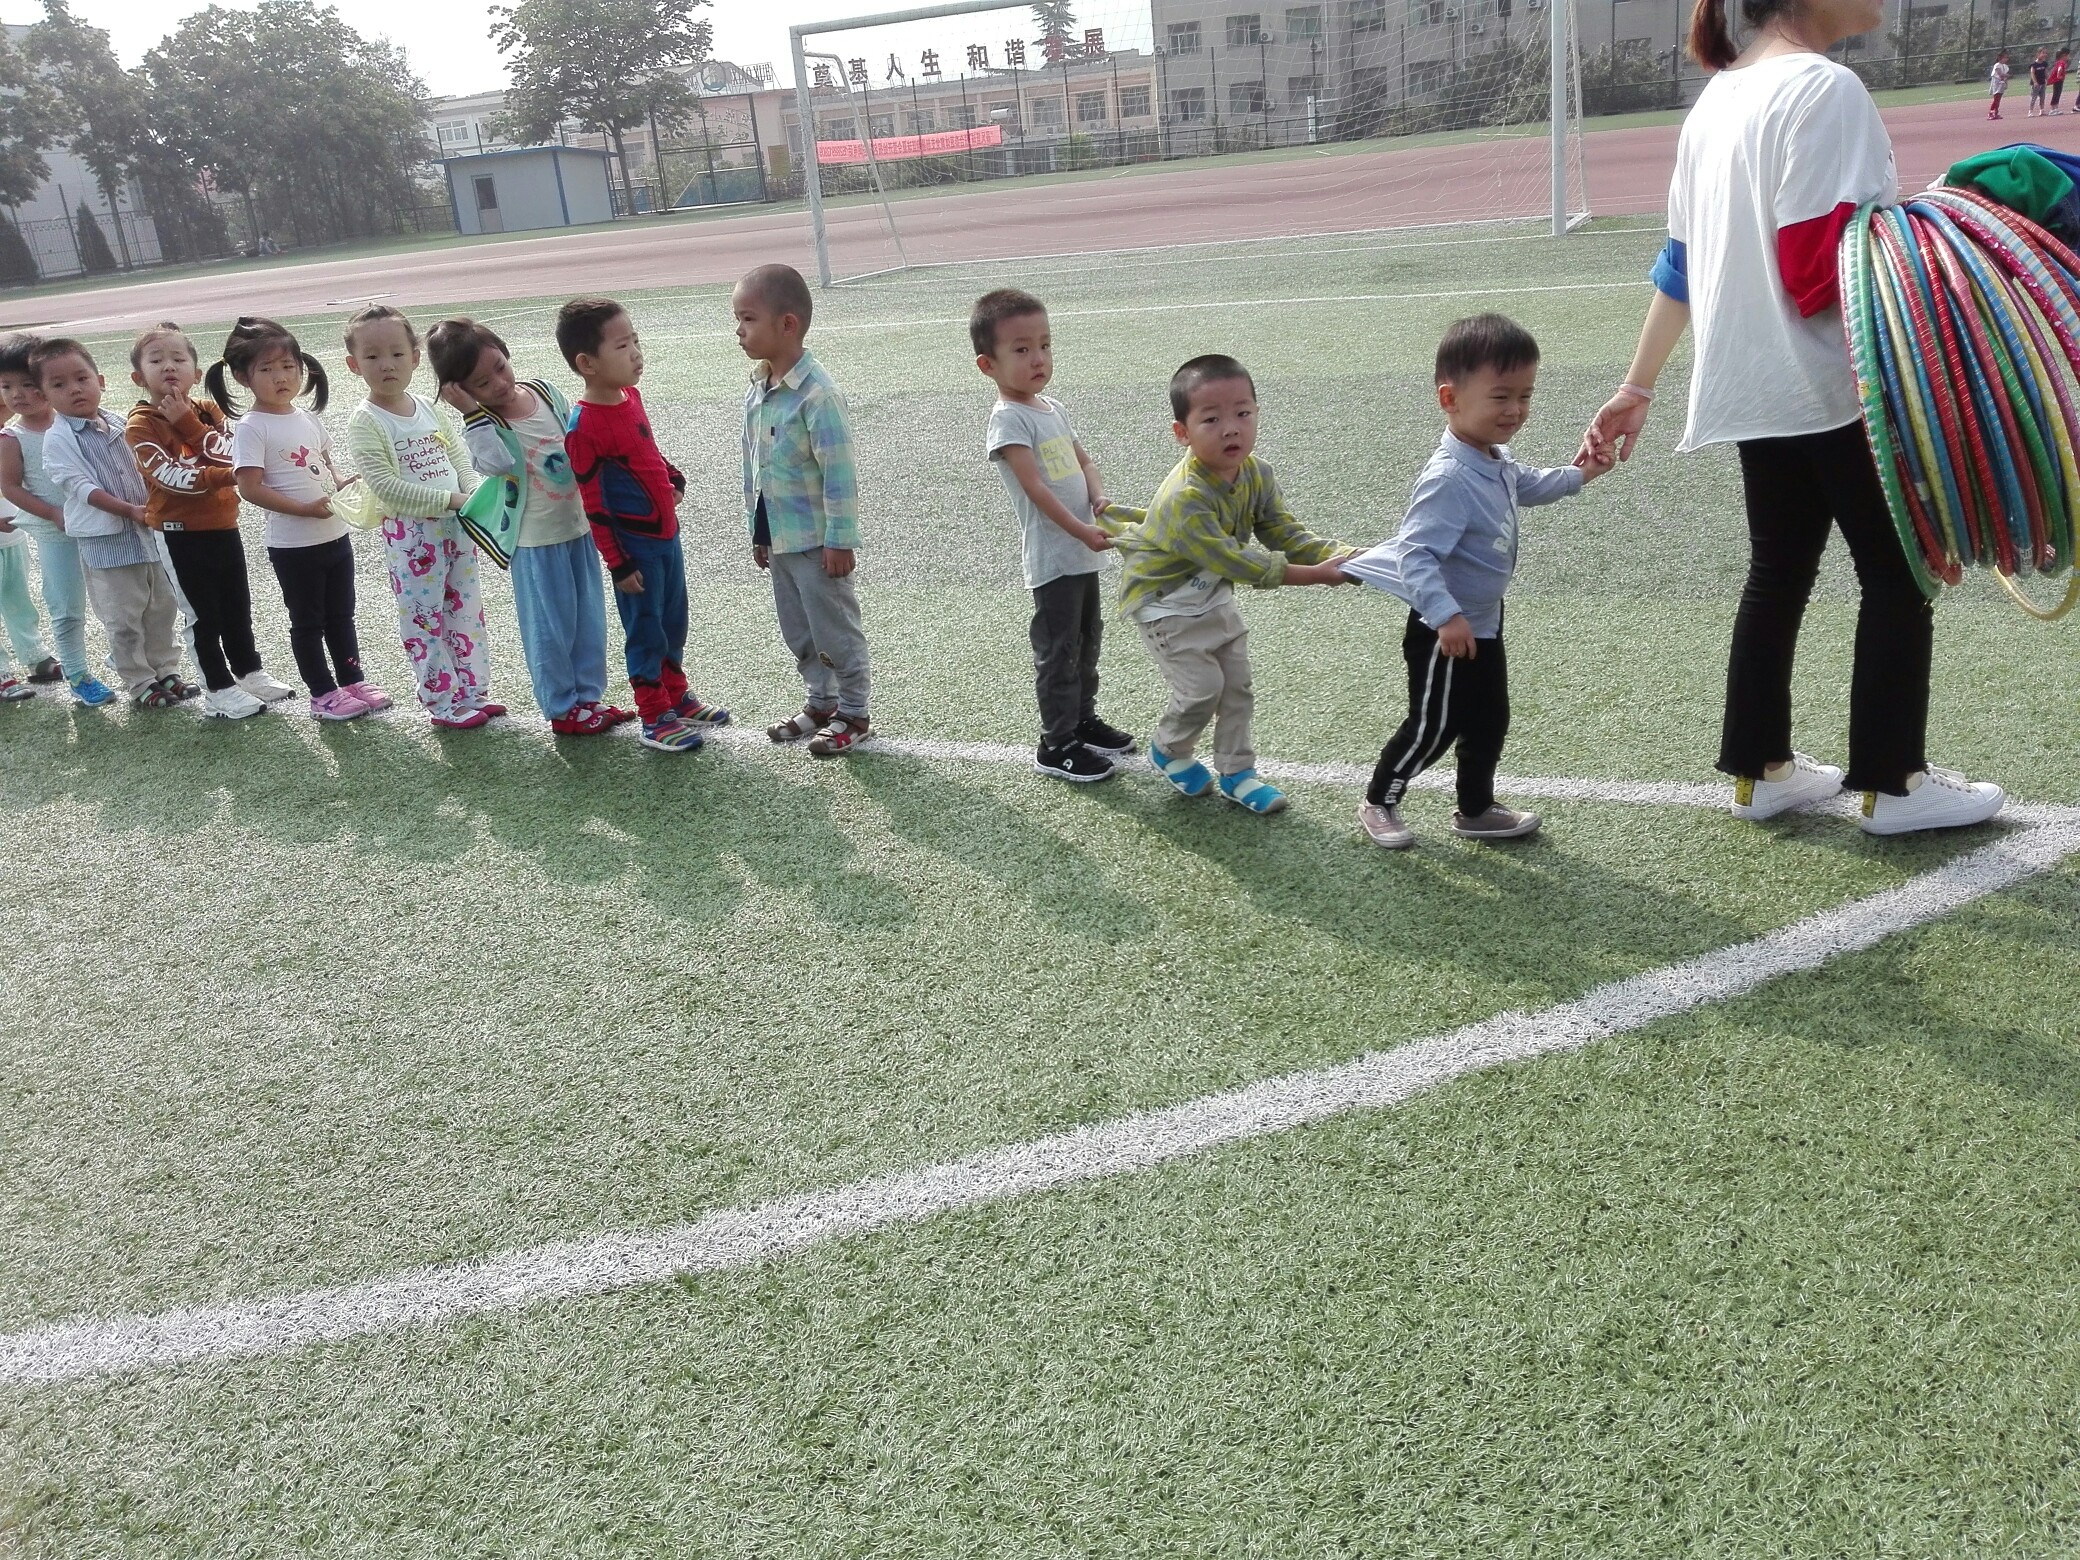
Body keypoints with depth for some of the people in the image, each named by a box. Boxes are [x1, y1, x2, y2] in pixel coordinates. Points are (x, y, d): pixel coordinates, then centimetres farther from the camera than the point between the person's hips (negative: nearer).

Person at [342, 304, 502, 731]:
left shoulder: (425, 408, 6)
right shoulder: (365, 423, -13)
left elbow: (455, 455, 13)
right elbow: (385, 486, -20)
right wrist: (448, 499, -22)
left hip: (455, 524, 6)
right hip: (409, 533, -6)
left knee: (467, 611, 14)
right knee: (423, 619, 2)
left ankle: (473, 691, 26)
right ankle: (443, 702, 12)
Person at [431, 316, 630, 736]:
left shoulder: (544, 390, 0)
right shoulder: (483, 425, -15)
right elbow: (498, 462, -36)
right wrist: (473, 411, -32)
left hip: (578, 525, 6)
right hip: (536, 542, -6)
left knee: (589, 620, 16)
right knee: (551, 627, 6)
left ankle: (589, 696, 31)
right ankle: (562, 708, 21)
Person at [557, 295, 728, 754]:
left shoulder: (630, 396, 1)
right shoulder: (584, 428, -22)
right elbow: (594, 504, -19)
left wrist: (674, 479, 5)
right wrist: (618, 563, -16)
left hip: (666, 531, 8)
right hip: (633, 543, -8)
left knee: (674, 622, 20)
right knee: (646, 630, 4)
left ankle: (676, 697, 36)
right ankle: (656, 719, 17)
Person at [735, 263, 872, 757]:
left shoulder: (816, 394, -21)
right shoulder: (755, 391, 5)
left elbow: (840, 473, -21)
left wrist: (841, 540, -20)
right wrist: (757, 530, 17)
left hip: (816, 541, -8)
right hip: (777, 539, 8)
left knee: (835, 630, 5)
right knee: (797, 631, 19)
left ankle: (853, 714, 20)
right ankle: (821, 703, 35)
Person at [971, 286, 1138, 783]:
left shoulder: (1052, 408, 11)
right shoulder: (1007, 421, -15)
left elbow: (1083, 460, 16)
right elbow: (1035, 487, -21)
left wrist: (1100, 498, -5)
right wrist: (1082, 531, -25)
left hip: (1083, 552, 9)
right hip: (1052, 556, -9)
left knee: (1088, 640, 20)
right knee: (1058, 650, -1)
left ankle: (1084, 719, 35)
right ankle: (1056, 744, 9)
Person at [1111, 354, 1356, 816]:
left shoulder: (1256, 472, -11)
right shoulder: (1185, 499, -36)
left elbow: (1284, 532, -8)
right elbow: (1237, 564, -35)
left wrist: (1340, 555, -26)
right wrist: (1317, 575, -34)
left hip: (1211, 594, 8)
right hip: (1163, 601, -8)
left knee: (1237, 684, 10)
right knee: (1203, 687, -8)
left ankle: (1236, 772, 25)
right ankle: (1168, 751, 20)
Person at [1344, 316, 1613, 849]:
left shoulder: (1498, 459, 0)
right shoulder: (1450, 480, -32)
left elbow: (1525, 486, 25)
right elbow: (1415, 554, -35)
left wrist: (1575, 476, 18)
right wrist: (1447, 616, -42)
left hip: (1483, 622, 9)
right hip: (1445, 633, -9)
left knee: (1489, 722, 19)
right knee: (1432, 727, 5)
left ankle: (1476, 810, 36)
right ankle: (1379, 805, 25)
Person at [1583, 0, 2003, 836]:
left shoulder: (1717, 98, 11)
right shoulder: (1825, 87, -15)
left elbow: (1680, 263, 13)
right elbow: (1823, 266, -22)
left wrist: (1637, 387, 15)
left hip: (1752, 385, 8)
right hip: (1834, 386, -8)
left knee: (1779, 572, 14)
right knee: (1897, 576, 4)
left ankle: (1759, 768, 21)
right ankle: (1891, 783, 12)